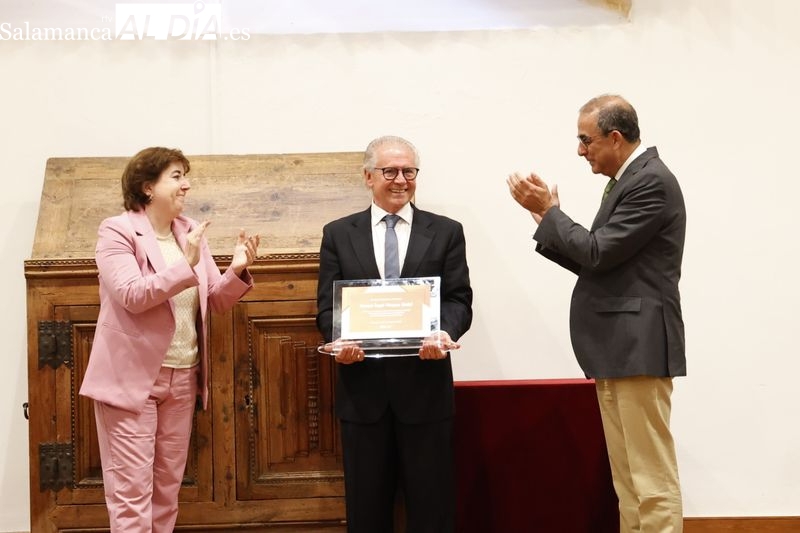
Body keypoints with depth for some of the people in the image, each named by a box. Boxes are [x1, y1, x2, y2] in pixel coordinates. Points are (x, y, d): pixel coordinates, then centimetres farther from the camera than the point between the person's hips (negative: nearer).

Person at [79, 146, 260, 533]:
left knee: (167, 487, 13)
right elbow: (131, 294, -21)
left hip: (182, 378, 6)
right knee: (132, 490, -4)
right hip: (131, 378, -6)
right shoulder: (117, 232, -8)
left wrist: (237, 271, -10)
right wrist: (186, 265, -27)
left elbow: (216, 301, 9)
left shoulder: (190, 231, 9)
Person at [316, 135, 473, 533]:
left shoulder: (446, 232, 7)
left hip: (424, 385, -1)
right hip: (363, 386, 1)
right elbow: (328, 305, 5)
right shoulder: (338, 234, 9)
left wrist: (446, 333, -22)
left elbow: (459, 300, 0)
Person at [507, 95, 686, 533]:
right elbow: (594, 262, 17)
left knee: (652, 476, -6)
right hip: (616, 348, 10)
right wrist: (546, 217, 10)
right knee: (628, 476, 13)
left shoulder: (652, 181, -13)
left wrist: (549, 210, -6)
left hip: (638, 346, -10)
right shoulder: (627, 181, 18)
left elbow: (599, 252, -17)